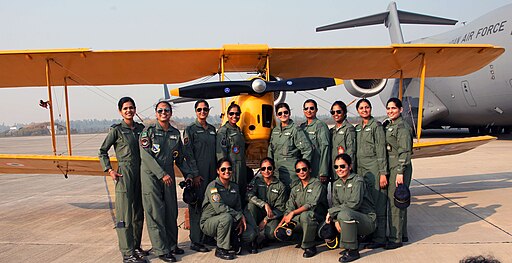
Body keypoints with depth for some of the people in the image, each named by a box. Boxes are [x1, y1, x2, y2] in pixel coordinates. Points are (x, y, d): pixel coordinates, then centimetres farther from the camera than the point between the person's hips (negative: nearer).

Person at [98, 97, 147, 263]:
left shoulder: (141, 128, 10)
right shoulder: (117, 130, -3)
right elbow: (102, 152, 1)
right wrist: (109, 170, -7)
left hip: (140, 173, 6)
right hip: (124, 174, -6)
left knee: (138, 213, 12)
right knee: (125, 214, -6)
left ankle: (136, 247, 25)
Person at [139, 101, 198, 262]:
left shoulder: (175, 133, 11)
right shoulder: (148, 131, -3)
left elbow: (180, 158, 17)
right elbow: (145, 155, -12)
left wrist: (189, 174, 8)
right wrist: (162, 174, -17)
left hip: (168, 176, 5)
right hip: (151, 176, -5)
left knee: (171, 212, 10)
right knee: (155, 213, -3)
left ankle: (172, 245, 24)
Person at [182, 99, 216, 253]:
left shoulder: (212, 130, 16)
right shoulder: (190, 130, -1)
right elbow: (188, 154, -7)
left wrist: (217, 170, 13)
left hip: (212, 172, 6)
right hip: (198, 172, -6)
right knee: (197, 205, -5)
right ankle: (195, 241, 0)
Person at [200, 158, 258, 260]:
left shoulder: (235, 187, 8)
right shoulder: (213, 186, -14)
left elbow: (238, 208, 8)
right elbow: (219, 207, -25)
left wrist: (241, 222, -12)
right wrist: (240, 217, -22)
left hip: (231, 222, 6)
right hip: (209, 222, -6)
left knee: (250, 234, -14)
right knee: (227, 217, -37)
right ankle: (220, 249, -18)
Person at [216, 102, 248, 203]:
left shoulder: (238, 130, 16)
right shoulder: (223, 131, -8)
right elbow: (220, 153, -14)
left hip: (241, 168, 8)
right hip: (231, 168, -8)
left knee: (242, 194, 9)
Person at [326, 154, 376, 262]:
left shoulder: (357, 181, -14)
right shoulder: (336, 184, 8)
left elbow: (354, 204, -24)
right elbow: (335, 204, 4)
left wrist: (331, 211, -21)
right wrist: (336, 220, -15)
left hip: (368, 220, -8)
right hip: (351, 217, 8)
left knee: (344, 213, -31)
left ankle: (353, 251, -18)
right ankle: (353, 244, 7)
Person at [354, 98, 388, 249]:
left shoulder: (376, 125, -6)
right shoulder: (357, 128, 14)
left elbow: (381, 150, -10)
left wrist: (383, 173, -14)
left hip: (374, 168, -7)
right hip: (360, 169, 7)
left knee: (377, 204, -3)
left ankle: (379, 238, 3)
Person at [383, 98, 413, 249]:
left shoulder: (402, 127, -12)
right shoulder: (388, 126, 15)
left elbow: (405, 152, -16)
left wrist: (400, 173, -20)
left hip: (400, 168, -9)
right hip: (391, 167, 9)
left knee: (395, 202, -6)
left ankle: (396, 238, 2)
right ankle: (402, 234, 26)